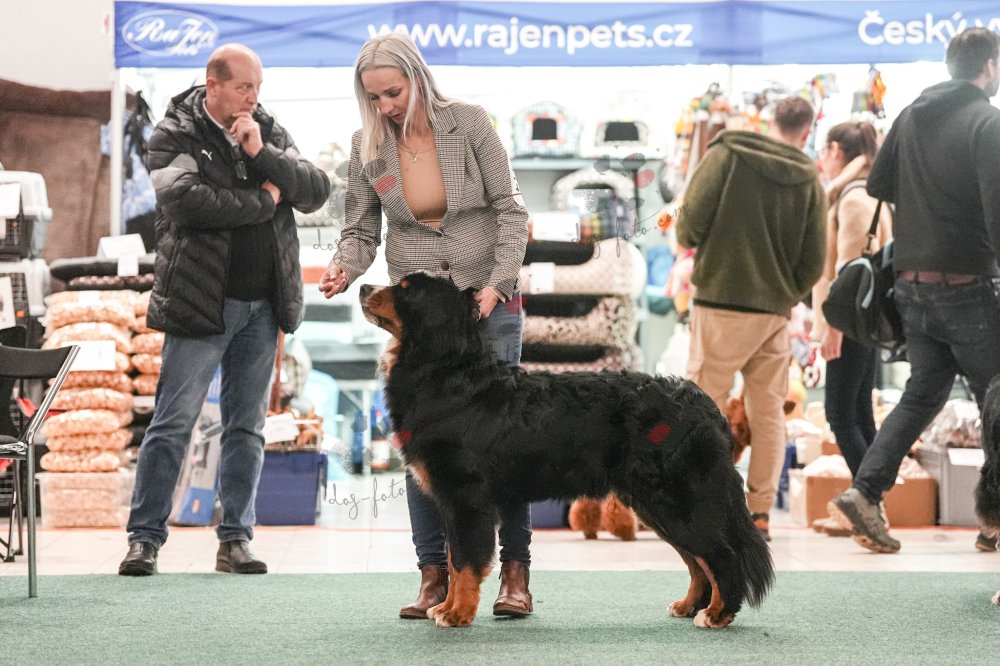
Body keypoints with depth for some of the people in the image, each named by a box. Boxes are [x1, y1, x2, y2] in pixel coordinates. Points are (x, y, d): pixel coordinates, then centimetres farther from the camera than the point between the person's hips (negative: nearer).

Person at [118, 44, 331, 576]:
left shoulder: (269, 132, 10)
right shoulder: (174, 135, -4)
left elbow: (317, 192, 1)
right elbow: (186, 199, -22)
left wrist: (262, 154, -13)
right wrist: (262, 202, -12)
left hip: (263, 305, 5)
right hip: (201, 302, -5)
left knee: (247, 427, 8)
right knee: (172, 424, -3)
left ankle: (236, 540, 14)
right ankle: (145, 537, 4)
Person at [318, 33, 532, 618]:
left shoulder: (469, 123, -8)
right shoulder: (367, 146, -2)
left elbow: (510, 211, -6)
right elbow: (362, 229, 4)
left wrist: (499, 282, -18)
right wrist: (344, 269, -17)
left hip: (488, 302, -2)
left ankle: (516, 572, 7)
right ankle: (435, 575, 6)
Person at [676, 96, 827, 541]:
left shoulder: (728, 154, -3)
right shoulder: (809, 180, 6)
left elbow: (692, 217, -12)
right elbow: (814, 259, 3)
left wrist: (687, 239, 10)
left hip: (722, 303, -3)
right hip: (776, 311, 3)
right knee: (768, 413, 10)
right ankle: (759, 513, 10)